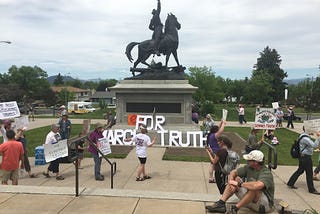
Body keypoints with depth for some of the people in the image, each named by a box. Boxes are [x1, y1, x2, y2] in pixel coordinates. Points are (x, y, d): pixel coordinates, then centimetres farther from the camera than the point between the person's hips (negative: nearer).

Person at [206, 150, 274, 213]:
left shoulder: (266, 173, -25)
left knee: (254, 187, -37)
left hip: (265, 204, -7)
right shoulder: (249, 167, -3)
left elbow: (258, 186, -45)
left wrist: (239, 184, -31)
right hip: (250, 200, 7)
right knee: (235, 179, -5)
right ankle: (221, 203, -18)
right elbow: (233, 172, 2)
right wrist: (231, 182, -21)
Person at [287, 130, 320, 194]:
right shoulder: (305, 138, -24)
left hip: (303, 157, 10)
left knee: (300, 170, 18)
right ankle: (312, 189, 15)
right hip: (306, 158, -10)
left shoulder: (304, 136, 9)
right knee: (309, 173, 2)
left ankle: (290, 183, 24)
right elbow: (314, 145, -28)